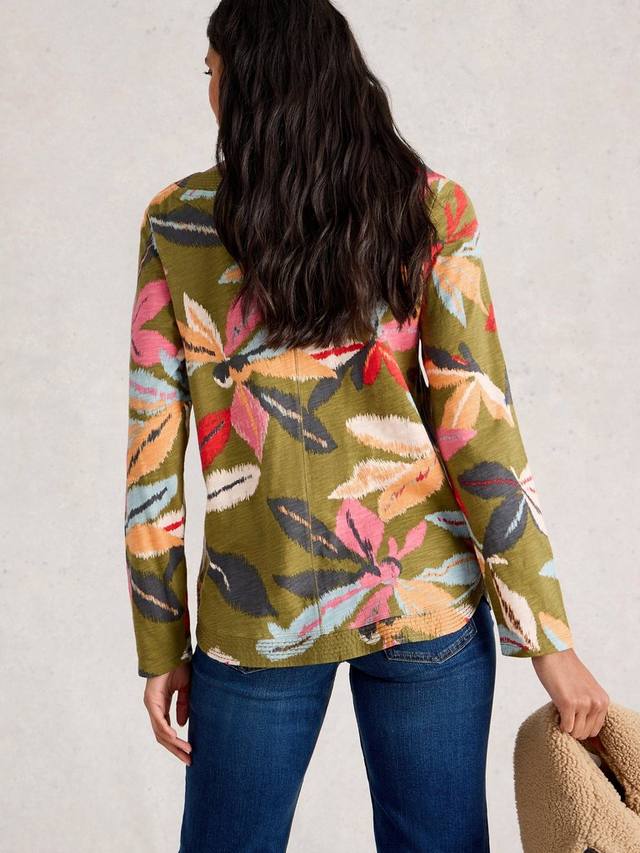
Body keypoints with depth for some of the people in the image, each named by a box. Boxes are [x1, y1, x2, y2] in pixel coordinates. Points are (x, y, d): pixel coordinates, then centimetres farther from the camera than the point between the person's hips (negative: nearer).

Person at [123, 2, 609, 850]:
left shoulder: (176, 222, -3)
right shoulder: (431, 208, -3)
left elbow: (153, 447, -3)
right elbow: (476, 426, -9)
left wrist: (162, 648, 6)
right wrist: (549, 640, -4)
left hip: (261, 612, 0)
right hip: (423, 594, 1)